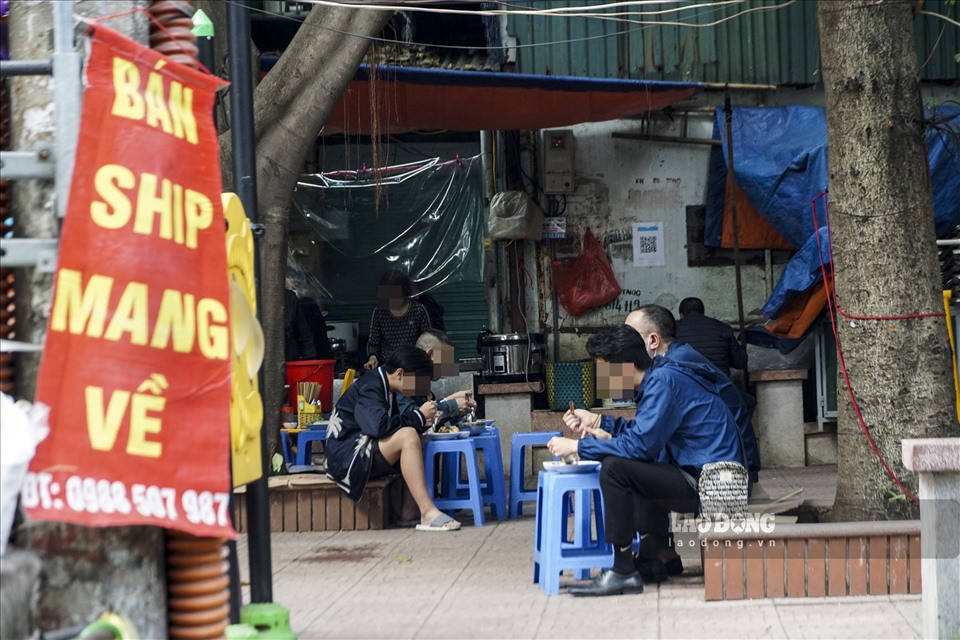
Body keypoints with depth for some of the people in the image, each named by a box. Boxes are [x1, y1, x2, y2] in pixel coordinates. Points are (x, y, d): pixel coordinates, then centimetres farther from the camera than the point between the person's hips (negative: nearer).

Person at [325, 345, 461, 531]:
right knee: (408, 437, -27)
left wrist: (423, 422, -5)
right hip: (346, 455, -10)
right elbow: (379, 425, -29)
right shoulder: (370, 387, -14)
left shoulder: (385, 388, 14)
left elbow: (398, 426, 15)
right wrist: (418, 416, -17)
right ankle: (428, 512, -33)